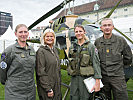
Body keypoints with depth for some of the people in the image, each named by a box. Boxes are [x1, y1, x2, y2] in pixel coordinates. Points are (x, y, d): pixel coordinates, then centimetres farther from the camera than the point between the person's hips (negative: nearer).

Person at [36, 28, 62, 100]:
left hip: (57, 86, 7)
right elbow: (41, 72, -17)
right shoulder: (41, 51, -13)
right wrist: (48, 89, -18)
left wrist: (59, 83, 14)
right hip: (46, 87, -7)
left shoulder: (55, 50, 10)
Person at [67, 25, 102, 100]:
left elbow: (96, 64, -8)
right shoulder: (72, 47, 10)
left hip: (86, 78, -4)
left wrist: (97, 82, -14)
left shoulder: (91, 46, -3)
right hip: (74, 78, 4)